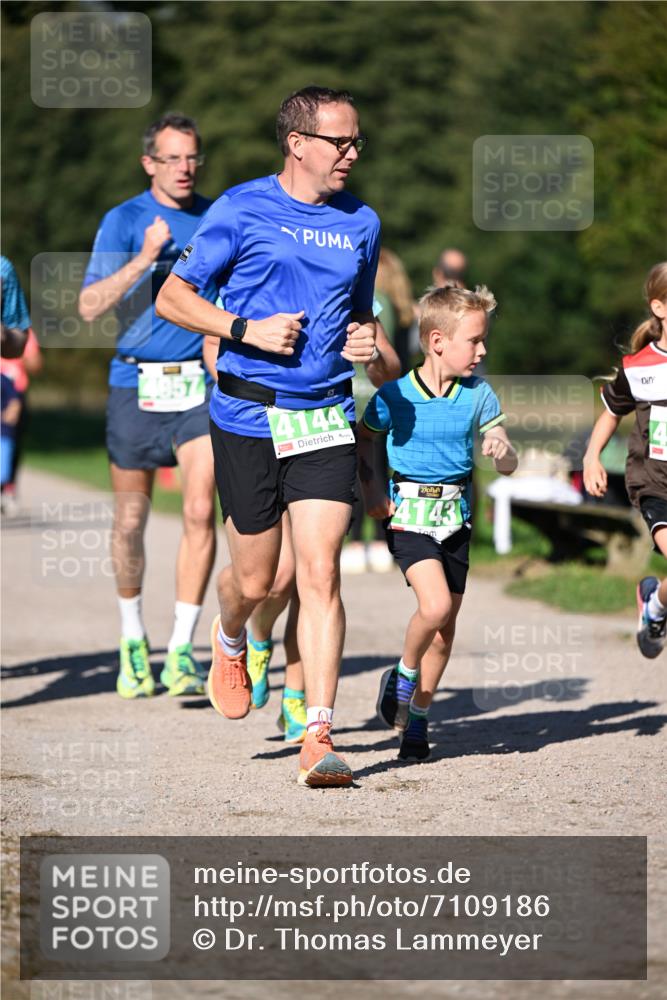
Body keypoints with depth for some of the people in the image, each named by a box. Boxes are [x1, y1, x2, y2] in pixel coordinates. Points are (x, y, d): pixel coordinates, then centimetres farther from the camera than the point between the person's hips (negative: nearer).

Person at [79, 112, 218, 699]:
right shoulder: (124, 222, -1)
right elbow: (90, 307, -11)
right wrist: (144, 259, -21)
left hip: (202, 385, 1)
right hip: (137, 384, -1)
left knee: (200, 511, -12)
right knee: (131, 520, 7)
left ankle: (182, 651, -9)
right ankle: (133, 640, 27)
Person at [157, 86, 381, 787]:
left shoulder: (361, 223, 11)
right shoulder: (241, 210, -3)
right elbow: (173, 297, 0)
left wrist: (364, 337, 3)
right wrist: (247, 329, -13)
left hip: (325, 420, 2)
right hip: (247, 418, -2)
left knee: (319, 573, -10)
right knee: (255, 580, 7)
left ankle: (319, 736, -11)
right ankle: (229, 641, 44)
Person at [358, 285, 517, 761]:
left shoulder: (478, 395, -2)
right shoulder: (394, 396, -10)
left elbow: (509, 466, -1)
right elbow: (366, 440, 10)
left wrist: (502, 450, -24)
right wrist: (373, 489, -3)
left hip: (456, 517, 4)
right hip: (409, 516, -4)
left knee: (446, 627, 7)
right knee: (435, 605, -23)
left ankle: (418, 718, 23)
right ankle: (403, 677, 6)